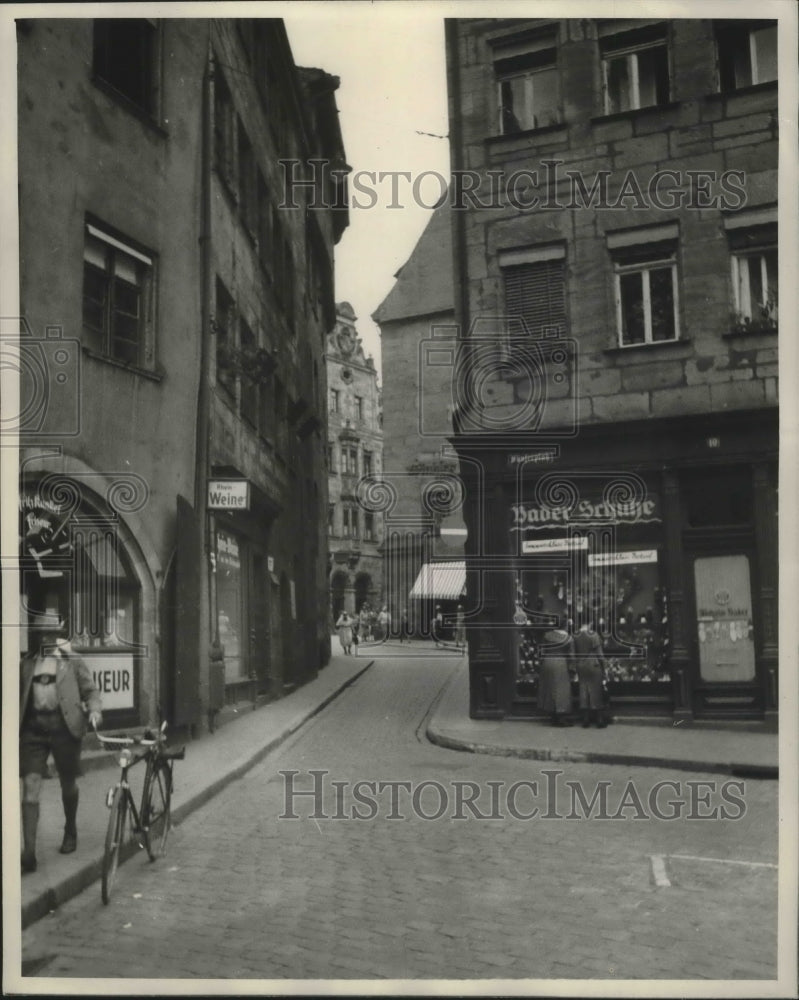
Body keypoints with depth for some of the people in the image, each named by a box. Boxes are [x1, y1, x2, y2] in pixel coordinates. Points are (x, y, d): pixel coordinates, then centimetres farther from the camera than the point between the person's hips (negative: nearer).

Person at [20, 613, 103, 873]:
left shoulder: (72, 661, 5)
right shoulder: (25, 663, 10)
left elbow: (90, 690, 5)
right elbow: (18, 696, 14)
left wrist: (94, 710, -14)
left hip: (64, 725, -1)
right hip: (33, 727, 1)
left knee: (68, 784, 13)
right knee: (30, 786, -9)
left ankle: (70, 831, 38)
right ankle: (29, 853, -9)